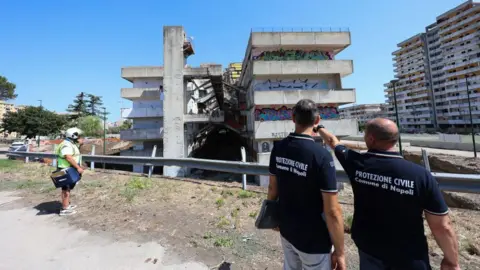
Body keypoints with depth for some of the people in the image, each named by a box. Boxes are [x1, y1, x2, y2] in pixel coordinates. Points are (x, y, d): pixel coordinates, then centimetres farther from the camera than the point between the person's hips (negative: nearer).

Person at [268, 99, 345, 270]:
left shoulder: (278, 148, -11)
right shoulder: (321, 156, -26)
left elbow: (273, 188, 0)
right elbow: (332, 212, -21)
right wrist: (340, 251, -7)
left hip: (286, 229, 5)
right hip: (313, 239, -5)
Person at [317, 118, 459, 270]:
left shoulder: (356, 163, -17)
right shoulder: (421, 175, -21)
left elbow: (333, 142, 2)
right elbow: (442, 227, -13)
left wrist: (320, 128, 21)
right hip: (410, 258, -1)